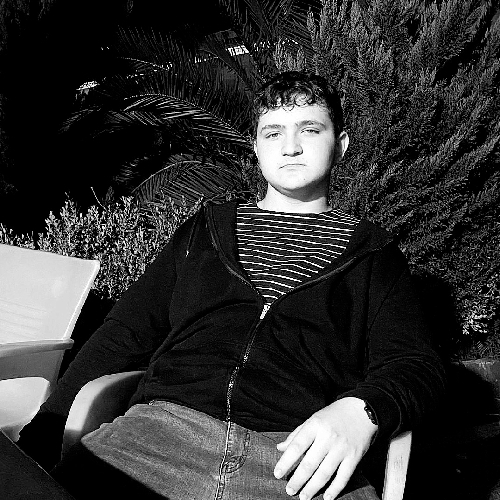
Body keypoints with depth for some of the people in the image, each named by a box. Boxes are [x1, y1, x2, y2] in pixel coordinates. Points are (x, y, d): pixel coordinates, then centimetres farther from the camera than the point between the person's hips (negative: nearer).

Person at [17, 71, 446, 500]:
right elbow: (125, 335, 17)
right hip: (164, 429, 0)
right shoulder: (205, 230, 20)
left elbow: (415, 366, 4)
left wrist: (361, 412, -19)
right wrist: (43, 430, 5)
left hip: (303, 459, 1)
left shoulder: (372, 252, 15)